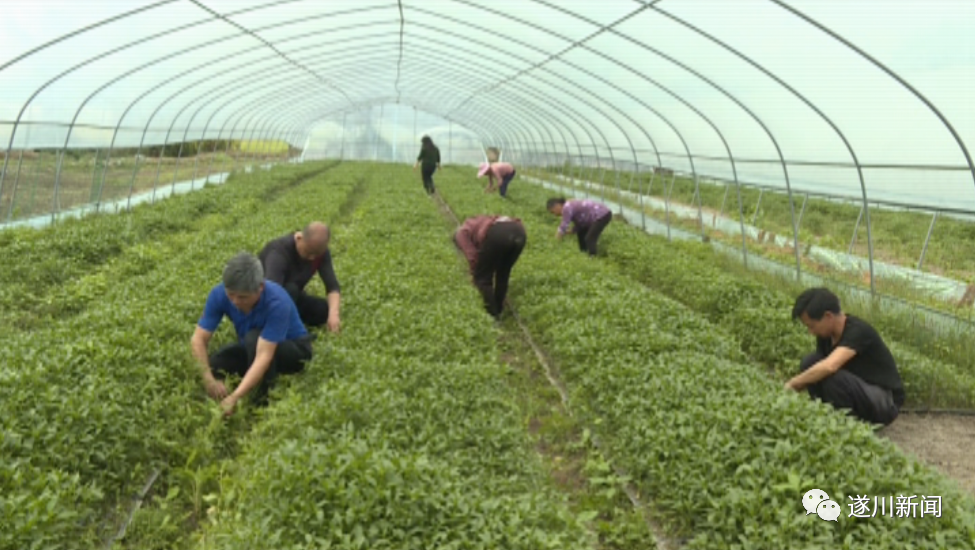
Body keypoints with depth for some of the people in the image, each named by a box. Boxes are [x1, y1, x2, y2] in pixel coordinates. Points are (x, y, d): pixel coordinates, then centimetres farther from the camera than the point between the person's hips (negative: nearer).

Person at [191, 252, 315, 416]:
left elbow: (264, 356, -41)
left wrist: (234, 397, -50)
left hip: (293, 349, -5)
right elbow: (198, 339, -22)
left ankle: (265, 400, -21)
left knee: (253, 339, -35)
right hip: (251, 348, 5)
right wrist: (208, 378, -38)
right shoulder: (219, 294, -22)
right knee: (214, 364, -21)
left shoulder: (276, 302, -36)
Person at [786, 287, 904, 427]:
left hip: (887, 400, -7)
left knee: (833, 377, -33)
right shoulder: (826, 335, -3)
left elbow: (829, 367, -41)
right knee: (809, 363, -12)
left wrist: (791, 385, -32)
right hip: (859, 390, 7)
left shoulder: (858, 331, -26)